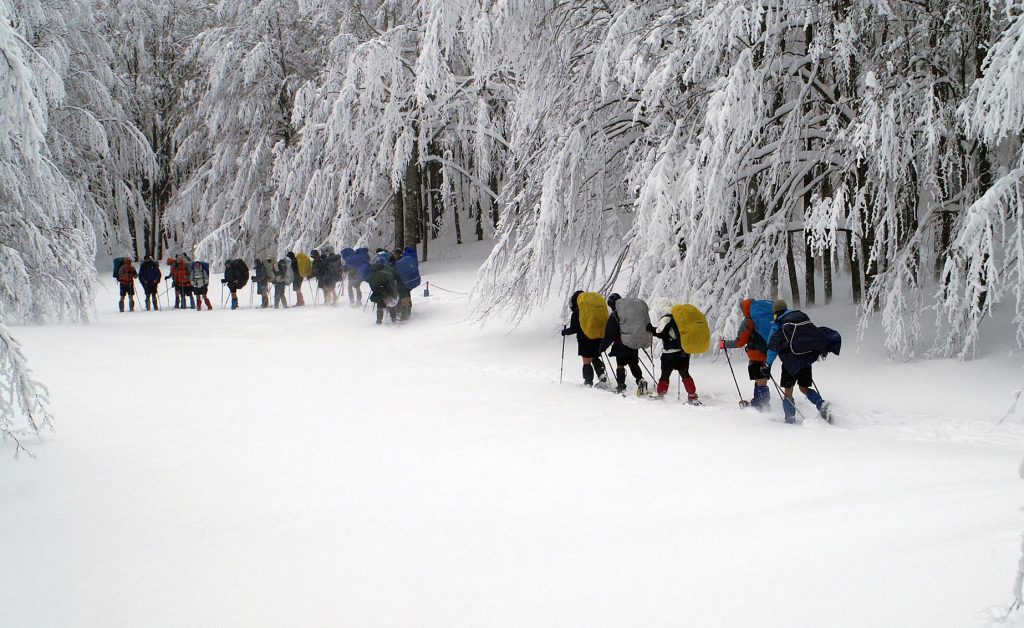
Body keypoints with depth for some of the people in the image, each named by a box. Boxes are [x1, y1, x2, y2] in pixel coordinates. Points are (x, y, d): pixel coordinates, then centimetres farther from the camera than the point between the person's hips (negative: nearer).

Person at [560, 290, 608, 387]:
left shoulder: (576, 312, -9)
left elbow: (573, 329, -8)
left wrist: (564, 332, 10)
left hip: (585, 340, -5)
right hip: (598, 339, 5)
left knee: (587, 362, 4)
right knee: (595, 358, 20)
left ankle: (588, 381, 4)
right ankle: (602, 374, 1)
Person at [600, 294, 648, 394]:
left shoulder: (614, 316, -14)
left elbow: (609, 335, -14)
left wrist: (603, 346, -6)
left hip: (622, 345, -6)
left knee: (620, 365, 4)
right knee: (634, 364, 17)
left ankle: (621, 386, 2)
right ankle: (641, 381, 3)